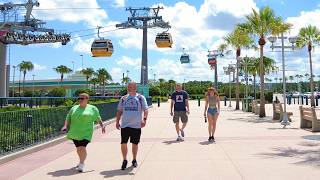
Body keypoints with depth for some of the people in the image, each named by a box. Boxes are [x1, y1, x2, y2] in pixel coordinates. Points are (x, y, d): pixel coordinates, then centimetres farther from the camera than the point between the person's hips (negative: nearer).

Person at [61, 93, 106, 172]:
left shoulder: (92, 108, 2)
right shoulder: (74, 108, 11)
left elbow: (98, 119, 9)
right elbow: (68, 118, 13)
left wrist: (102, 126, 3)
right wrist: (65, 126, -2)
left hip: (86, 132, -4)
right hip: (75, 133, 4)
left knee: (82, 148, -15)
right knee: (78, 149, 13)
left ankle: (81, 164, -1)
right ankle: (81, 162, 36)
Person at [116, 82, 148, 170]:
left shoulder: (141, 98, 1)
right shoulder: (123, 98, 7)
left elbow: (145, 110, -4)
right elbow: (119, 111, 13)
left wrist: (144, 119, -20)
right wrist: (117, 121, 7)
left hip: (136, 125, -1)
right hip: (124, 125, 1)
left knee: (135, 143, 10)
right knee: (123, 143, -4)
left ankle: (134, 160, 29)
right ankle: (124, 160, 15)